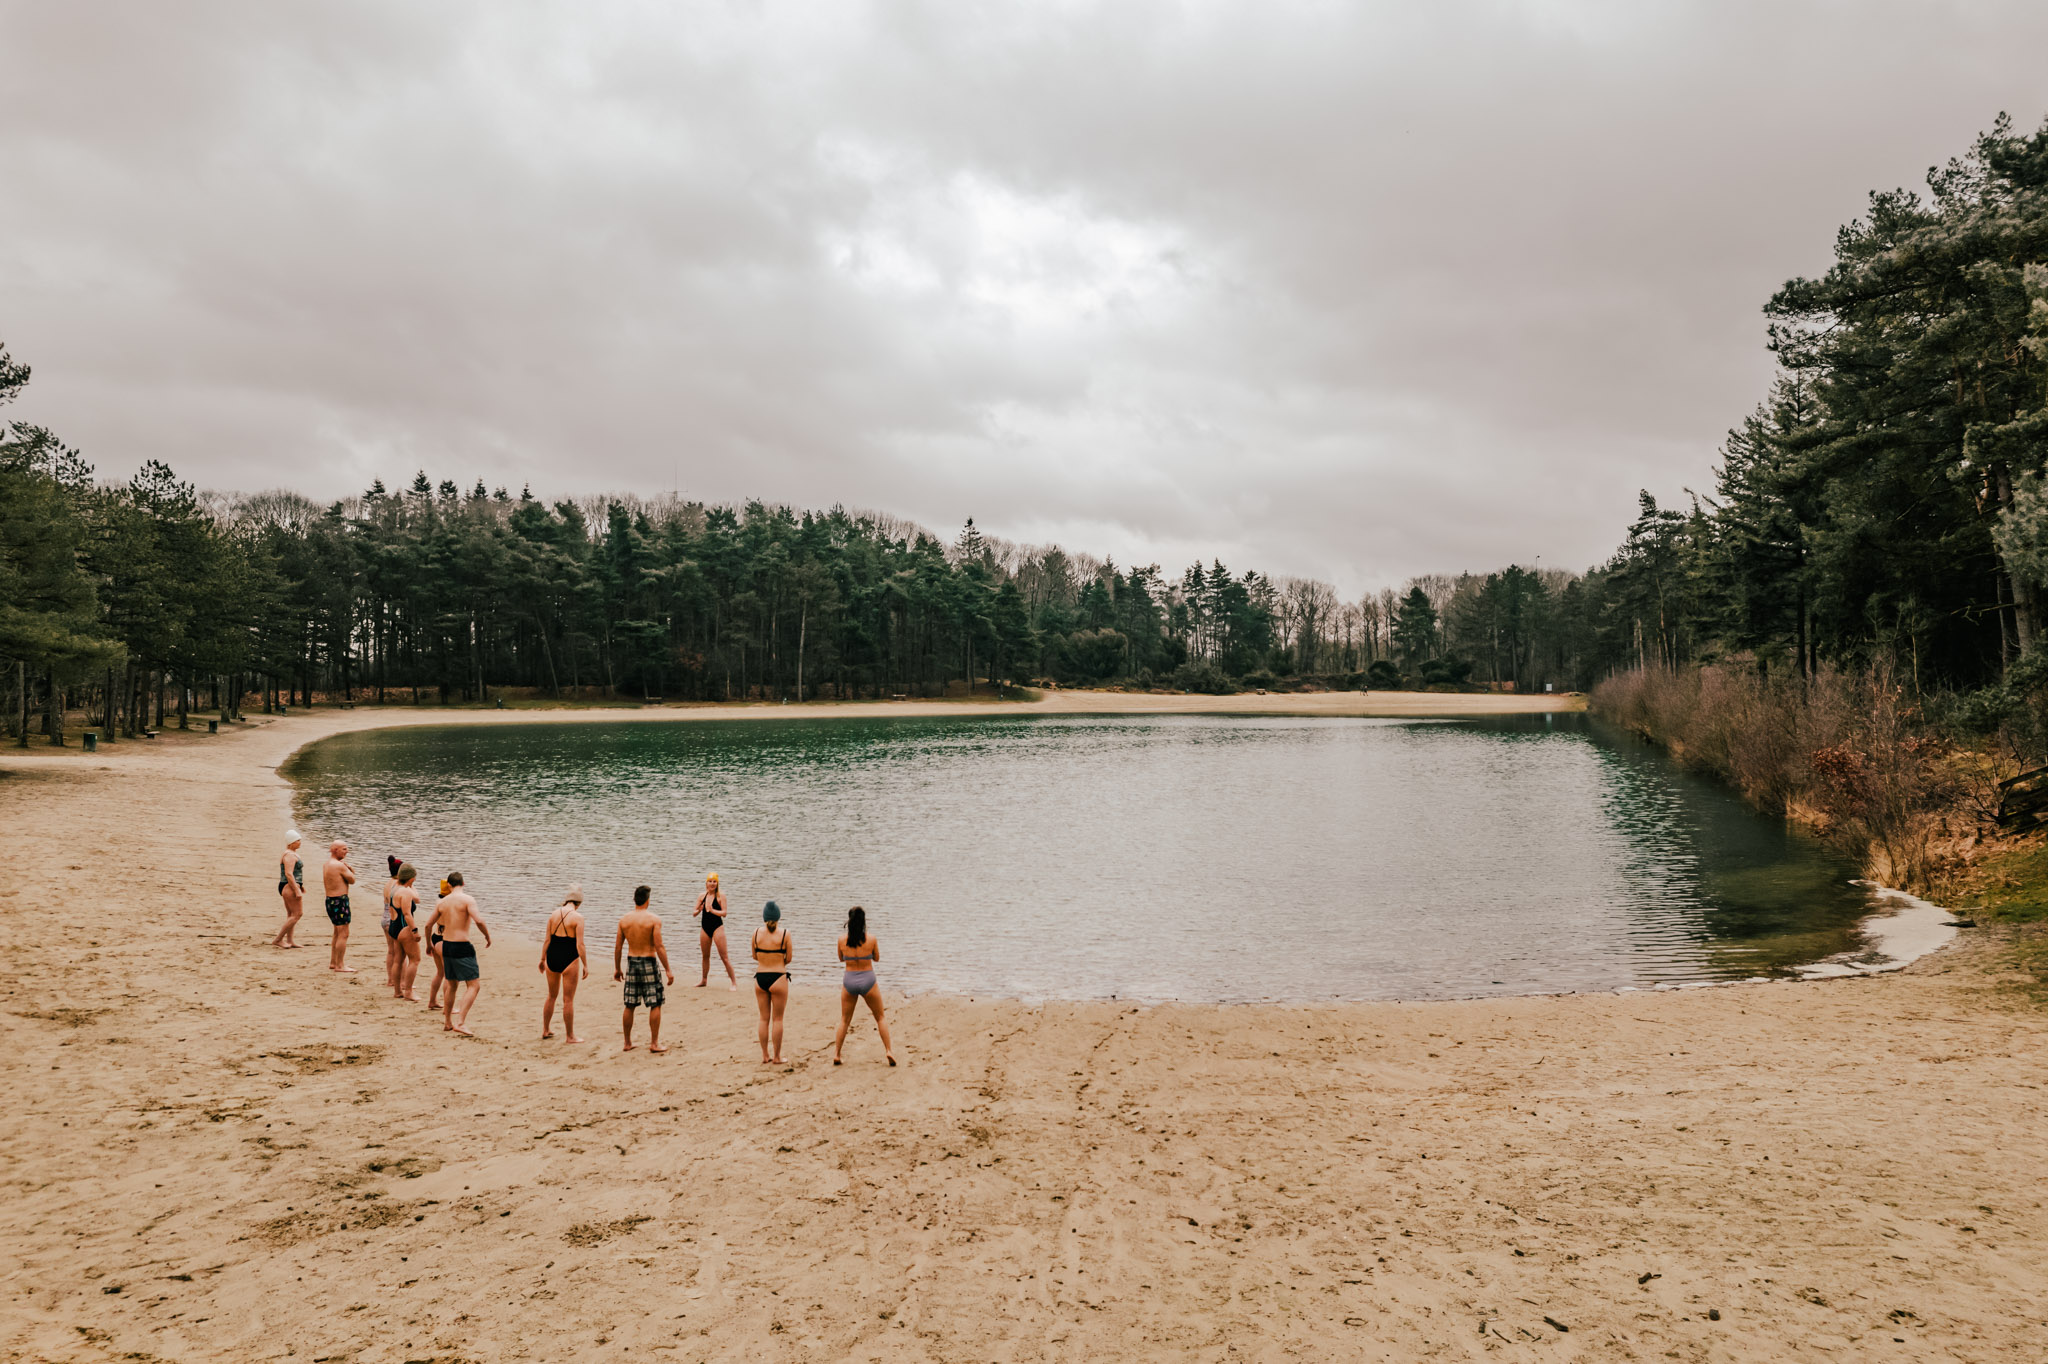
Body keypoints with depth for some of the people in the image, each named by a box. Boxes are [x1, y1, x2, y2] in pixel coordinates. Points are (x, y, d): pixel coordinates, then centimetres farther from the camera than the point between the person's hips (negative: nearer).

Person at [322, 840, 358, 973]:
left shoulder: (326, 865, 12)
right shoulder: (340, 865, -17)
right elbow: (352, 880, -7)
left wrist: (348, 869, 2)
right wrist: (346, 866, 2)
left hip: (330, 900, 10)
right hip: (340, 901, -10)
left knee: (338, 933, 21)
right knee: (343, 934, -4)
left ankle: (333, 962, 28)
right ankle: (339, 965, -2)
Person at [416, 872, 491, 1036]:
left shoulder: (442, 902, 7)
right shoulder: (466, 899, -11)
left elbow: (428, 924, 16)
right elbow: (479, 920, -23)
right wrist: (488, 936, -6)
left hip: (446, 945, 7)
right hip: (462, 947, -7)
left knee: (451, 985, 22)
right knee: (474, 985, -2)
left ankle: (447, 1022, 29)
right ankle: (460, 1022, -14)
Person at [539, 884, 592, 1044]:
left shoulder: (554, 914, 3)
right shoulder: (577, 917, -12)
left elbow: (547, 940, 7)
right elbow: (580, 945, -14)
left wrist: (542, 959, 17)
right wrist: (585, 965, -7)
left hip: (552, 957, 5)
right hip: (569, 959, -5)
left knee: (551, 996, 22)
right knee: (568, 1000, 4)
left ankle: (545, 1030, 33)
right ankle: (569, 1036, 11)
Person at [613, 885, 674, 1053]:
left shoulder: (624, 920, 1)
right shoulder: (653, 920, -11)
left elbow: (618, 946, 6)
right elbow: (659, 947, -14)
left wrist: (617, 968, 18)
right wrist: (668, 970, -10)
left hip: (631, 963, 4)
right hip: (649, 963, -4)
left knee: (629, 1006, 13)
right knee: (655, 1005, 4)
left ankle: (627, 1043, 20)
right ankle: (654, 1043, 4)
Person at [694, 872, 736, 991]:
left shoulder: (720, 895, -8)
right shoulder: (702, 896, 6)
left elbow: (724, 913, -14)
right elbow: (694, 913, 7)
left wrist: (712, 910, -28)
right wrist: (699, 910, -14)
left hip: (717, 927, -5)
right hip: (705, 927, 5)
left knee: (724, 957, -7)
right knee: (705, 956, 19)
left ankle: (734, 982, -3)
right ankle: (704, 980, 34)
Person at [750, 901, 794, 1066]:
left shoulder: (757, 933, -1)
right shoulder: (784, 933, -9)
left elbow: (755, 956, 9)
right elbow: (788, 959, -3)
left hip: (760, 978, 3)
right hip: (778, 978, -3)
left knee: (764, 1019, 14)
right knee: (777, 1019, 8)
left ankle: (765, 1056, 20)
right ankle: (776, 1057, 13)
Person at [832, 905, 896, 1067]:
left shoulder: (842, 939, -7)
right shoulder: (871, 939, -11)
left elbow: (841, 959, 9)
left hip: (849, 982, 1)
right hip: (868, 981, -1)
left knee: (844, 1020, 17)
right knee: (880, 1017, 15)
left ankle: (836, 1053, 16)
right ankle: (889, 1050, 9)